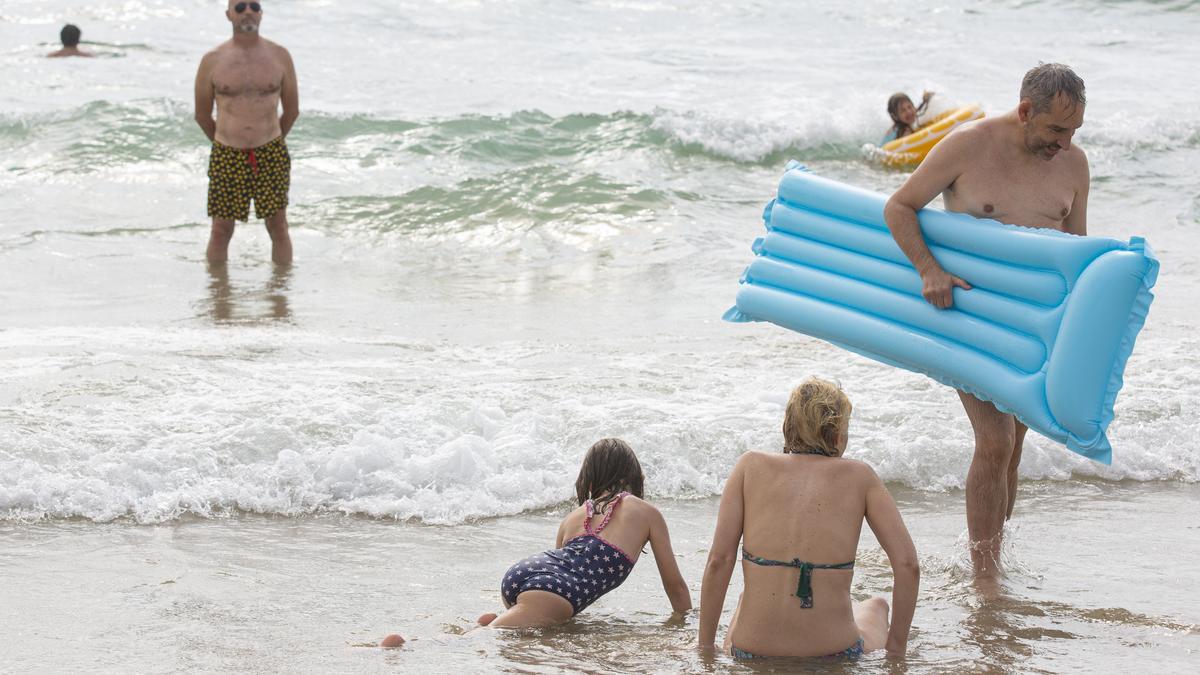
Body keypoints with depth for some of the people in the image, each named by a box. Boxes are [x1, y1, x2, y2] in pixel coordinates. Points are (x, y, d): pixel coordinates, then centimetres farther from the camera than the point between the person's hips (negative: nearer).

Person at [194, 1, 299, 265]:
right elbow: (202, 115, 9)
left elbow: (292, 110, 11)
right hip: (226, 156, 0)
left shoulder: (279, 56, 1)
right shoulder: (212, 61, -2)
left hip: (271, 155, 1)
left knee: (278, 228, 4)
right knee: (221, 231, 4)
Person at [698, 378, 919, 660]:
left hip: (754, 654, 1)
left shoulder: (752, 466, 2)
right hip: (835, 653, 0)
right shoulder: (859, 476, 2)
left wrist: (705, 647, 3)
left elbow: (719, 560, -4)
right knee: (876, 606, 37)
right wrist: (896, 649, 6)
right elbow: (907, 565, -4)